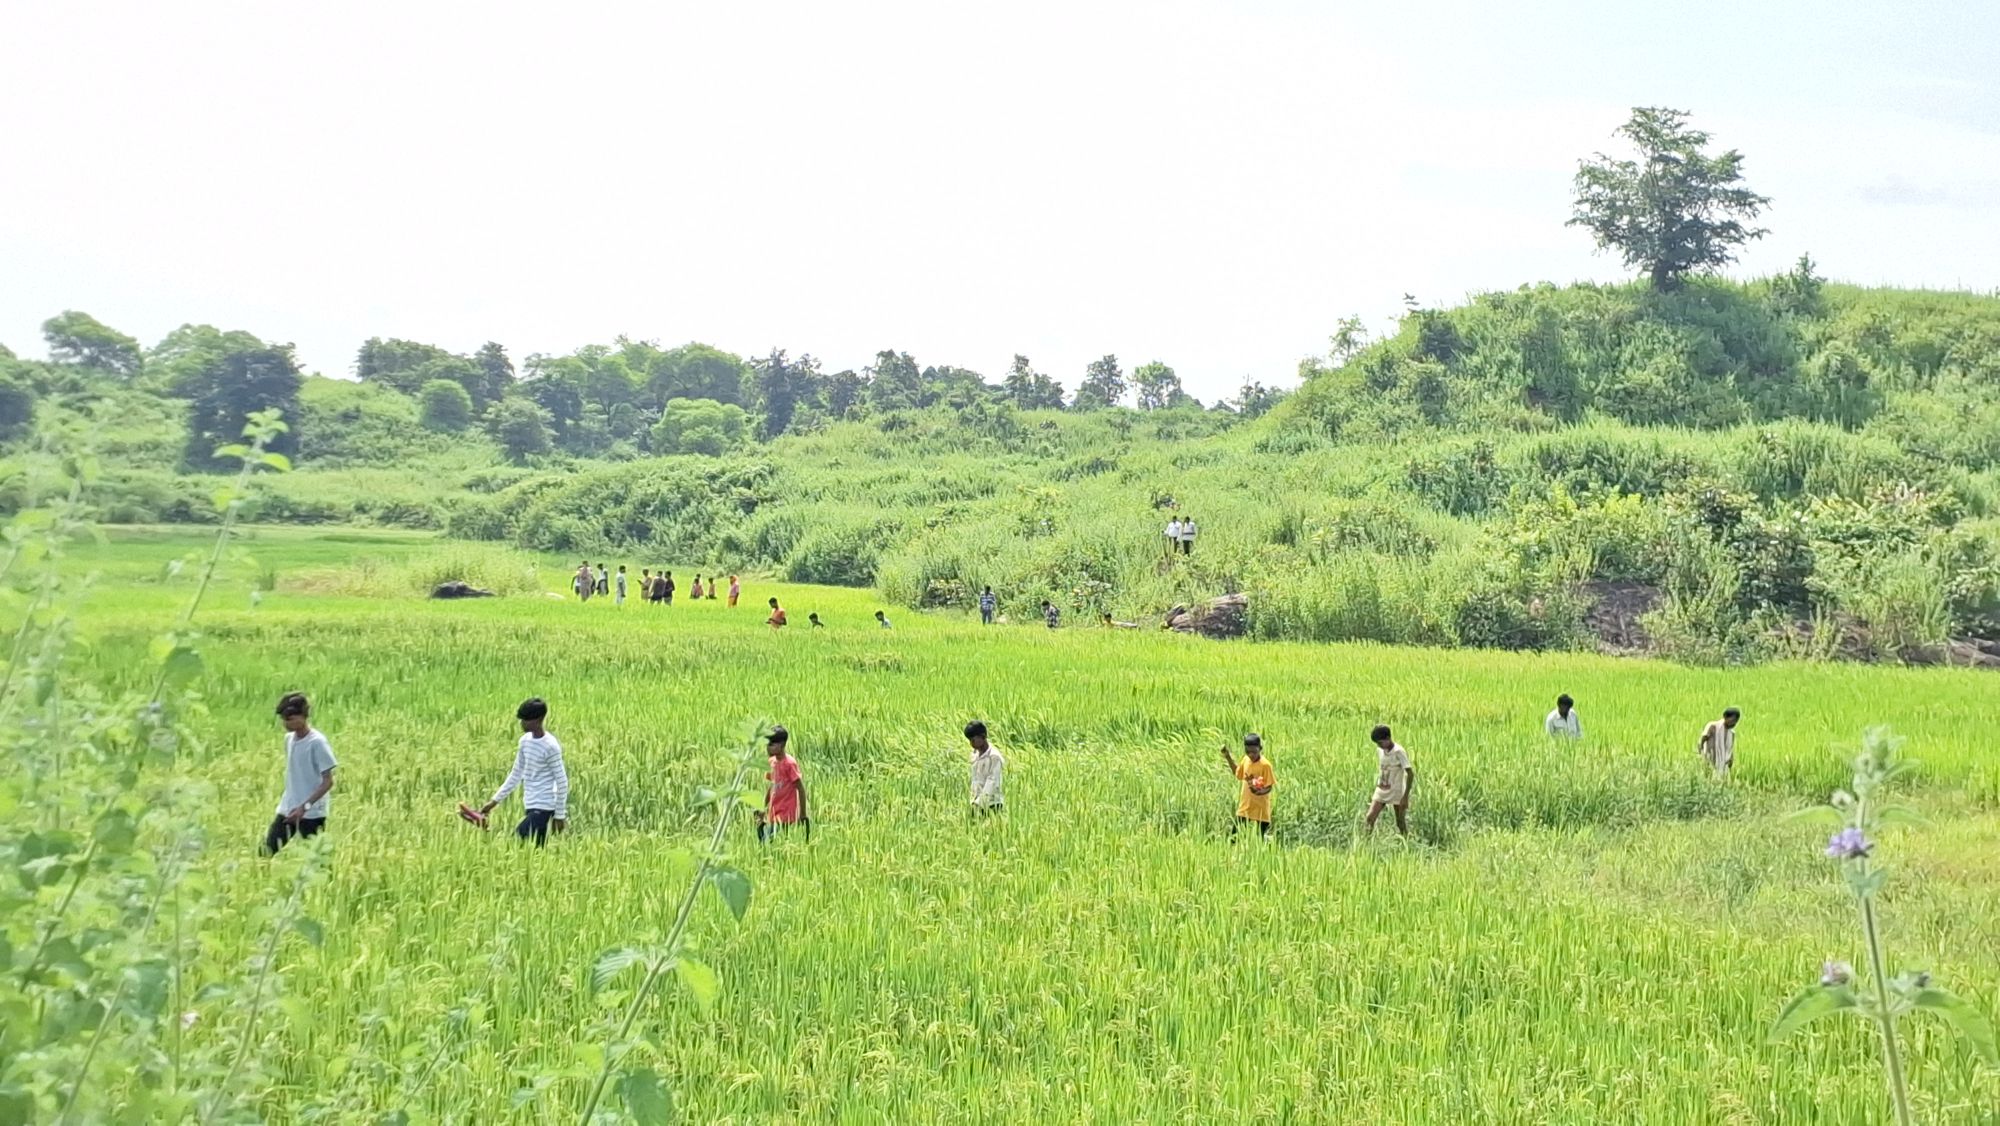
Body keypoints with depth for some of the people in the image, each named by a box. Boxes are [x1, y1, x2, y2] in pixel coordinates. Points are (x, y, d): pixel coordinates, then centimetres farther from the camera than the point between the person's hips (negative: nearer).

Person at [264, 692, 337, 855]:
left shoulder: (317, 742, -14)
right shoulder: (289, 739, 8)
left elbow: (328, 781, -16)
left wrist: (305, 806, -23)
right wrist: (286, 799, 15)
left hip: (311, 814, -7)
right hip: (286, 811, 7)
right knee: (267, 852, 0)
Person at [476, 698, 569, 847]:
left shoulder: (550, 746, -16)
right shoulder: (525, 741, 7)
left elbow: (562, 782, -13)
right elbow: (516, 775, 15)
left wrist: (559, 815, -11)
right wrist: (494, 801, 13)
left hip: (544, 809, -8)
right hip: (530, 807, 8)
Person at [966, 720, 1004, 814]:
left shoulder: (994, 757, -12)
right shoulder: (975, 755, 10)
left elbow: (992, 782, -16)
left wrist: (979, 803, -20)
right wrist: (973, 801, 7)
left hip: (990, 804, -7)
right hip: (978, 803, 7)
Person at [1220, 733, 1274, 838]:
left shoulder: (1265, 765, -20)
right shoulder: (1246, 760, -1)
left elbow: (1269, 787, -16)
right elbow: (1238, 773, 18)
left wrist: (1260, 791, -37)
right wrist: (1228, 757, 10)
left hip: (1260, 807, -5)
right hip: (1246, 803, 5)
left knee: (1261, 835, 5)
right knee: (1236, 832, 5)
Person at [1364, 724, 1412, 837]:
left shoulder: (1399, 752, -16)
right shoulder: (1379, 750, 3)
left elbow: (1410, 774, -18)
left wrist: (1406, 796, -21)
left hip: (1396, 793, -5)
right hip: (1381, 791, 5)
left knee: (1401, 823, 3)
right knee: (1370, 817, -7)